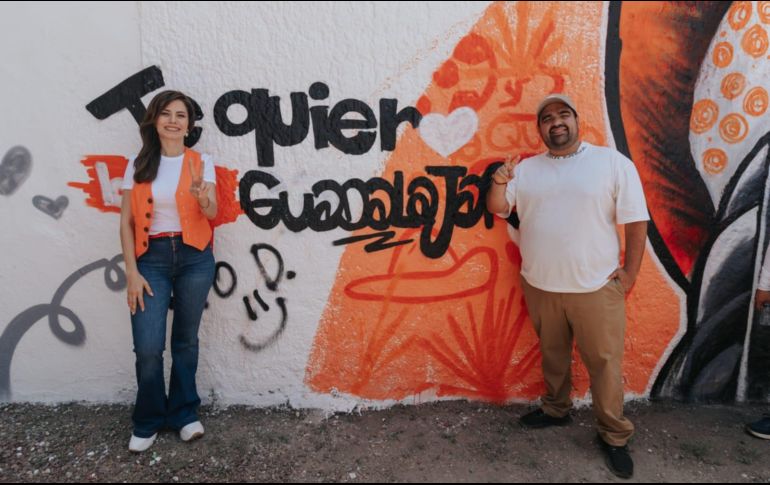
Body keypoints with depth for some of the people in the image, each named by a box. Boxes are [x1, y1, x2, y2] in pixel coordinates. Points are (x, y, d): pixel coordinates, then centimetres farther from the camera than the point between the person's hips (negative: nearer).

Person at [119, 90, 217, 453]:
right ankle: (148, 422, 19)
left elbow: (212, 214, -9)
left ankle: (183, 413, 27)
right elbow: (126, 222, 3)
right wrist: (132, 272, -5)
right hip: (151, 259, 0)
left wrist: (203, 197, -33)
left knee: (186, 339, 10)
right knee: (148, 348, -4)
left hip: (194, 259, 0)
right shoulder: (138, 165, 4)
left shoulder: (200, 162, 2)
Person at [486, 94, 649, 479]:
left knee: (604, 363, 7)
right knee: (552, 355, 20)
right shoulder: (525, 168, 6)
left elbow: (636, 221, -4)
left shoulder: (612, 162, -6)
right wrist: (499, 182, -19)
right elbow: (497, 208, 1)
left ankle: (614, 436, 25)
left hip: (596, 288, -3)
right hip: (539, 286, 3)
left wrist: (629, 273, -5)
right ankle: (555, 409, 41)